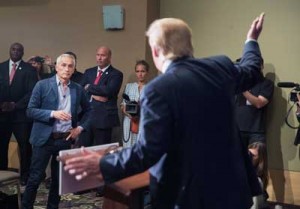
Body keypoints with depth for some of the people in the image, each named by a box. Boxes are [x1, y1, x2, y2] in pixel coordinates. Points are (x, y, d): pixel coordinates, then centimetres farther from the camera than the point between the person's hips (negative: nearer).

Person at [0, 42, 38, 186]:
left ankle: (25, 177, 11)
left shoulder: (29, 69, 1)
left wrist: (15, 105, -14)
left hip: (21, 113, -2)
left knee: (25, 147, 1)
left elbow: (32, 92, -7)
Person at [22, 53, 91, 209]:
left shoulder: (78, 89, 5)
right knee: (35, 178, 1)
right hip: (44, 139, -3)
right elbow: (30, 110, -8)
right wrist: (53, 114, -20)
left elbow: (88, 110, 18)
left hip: (65, 139, 4)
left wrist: (81, 127, 4)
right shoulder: (42, 85, -5)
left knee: (59, 178, 12)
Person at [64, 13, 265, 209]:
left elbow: (148, 151, -21)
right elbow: (252, 71, 22)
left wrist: (102, 164, -7)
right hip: (230, 184, 6)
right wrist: (252, 40, 41)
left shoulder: (158, 89, -19)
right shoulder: (221, 66, -1)